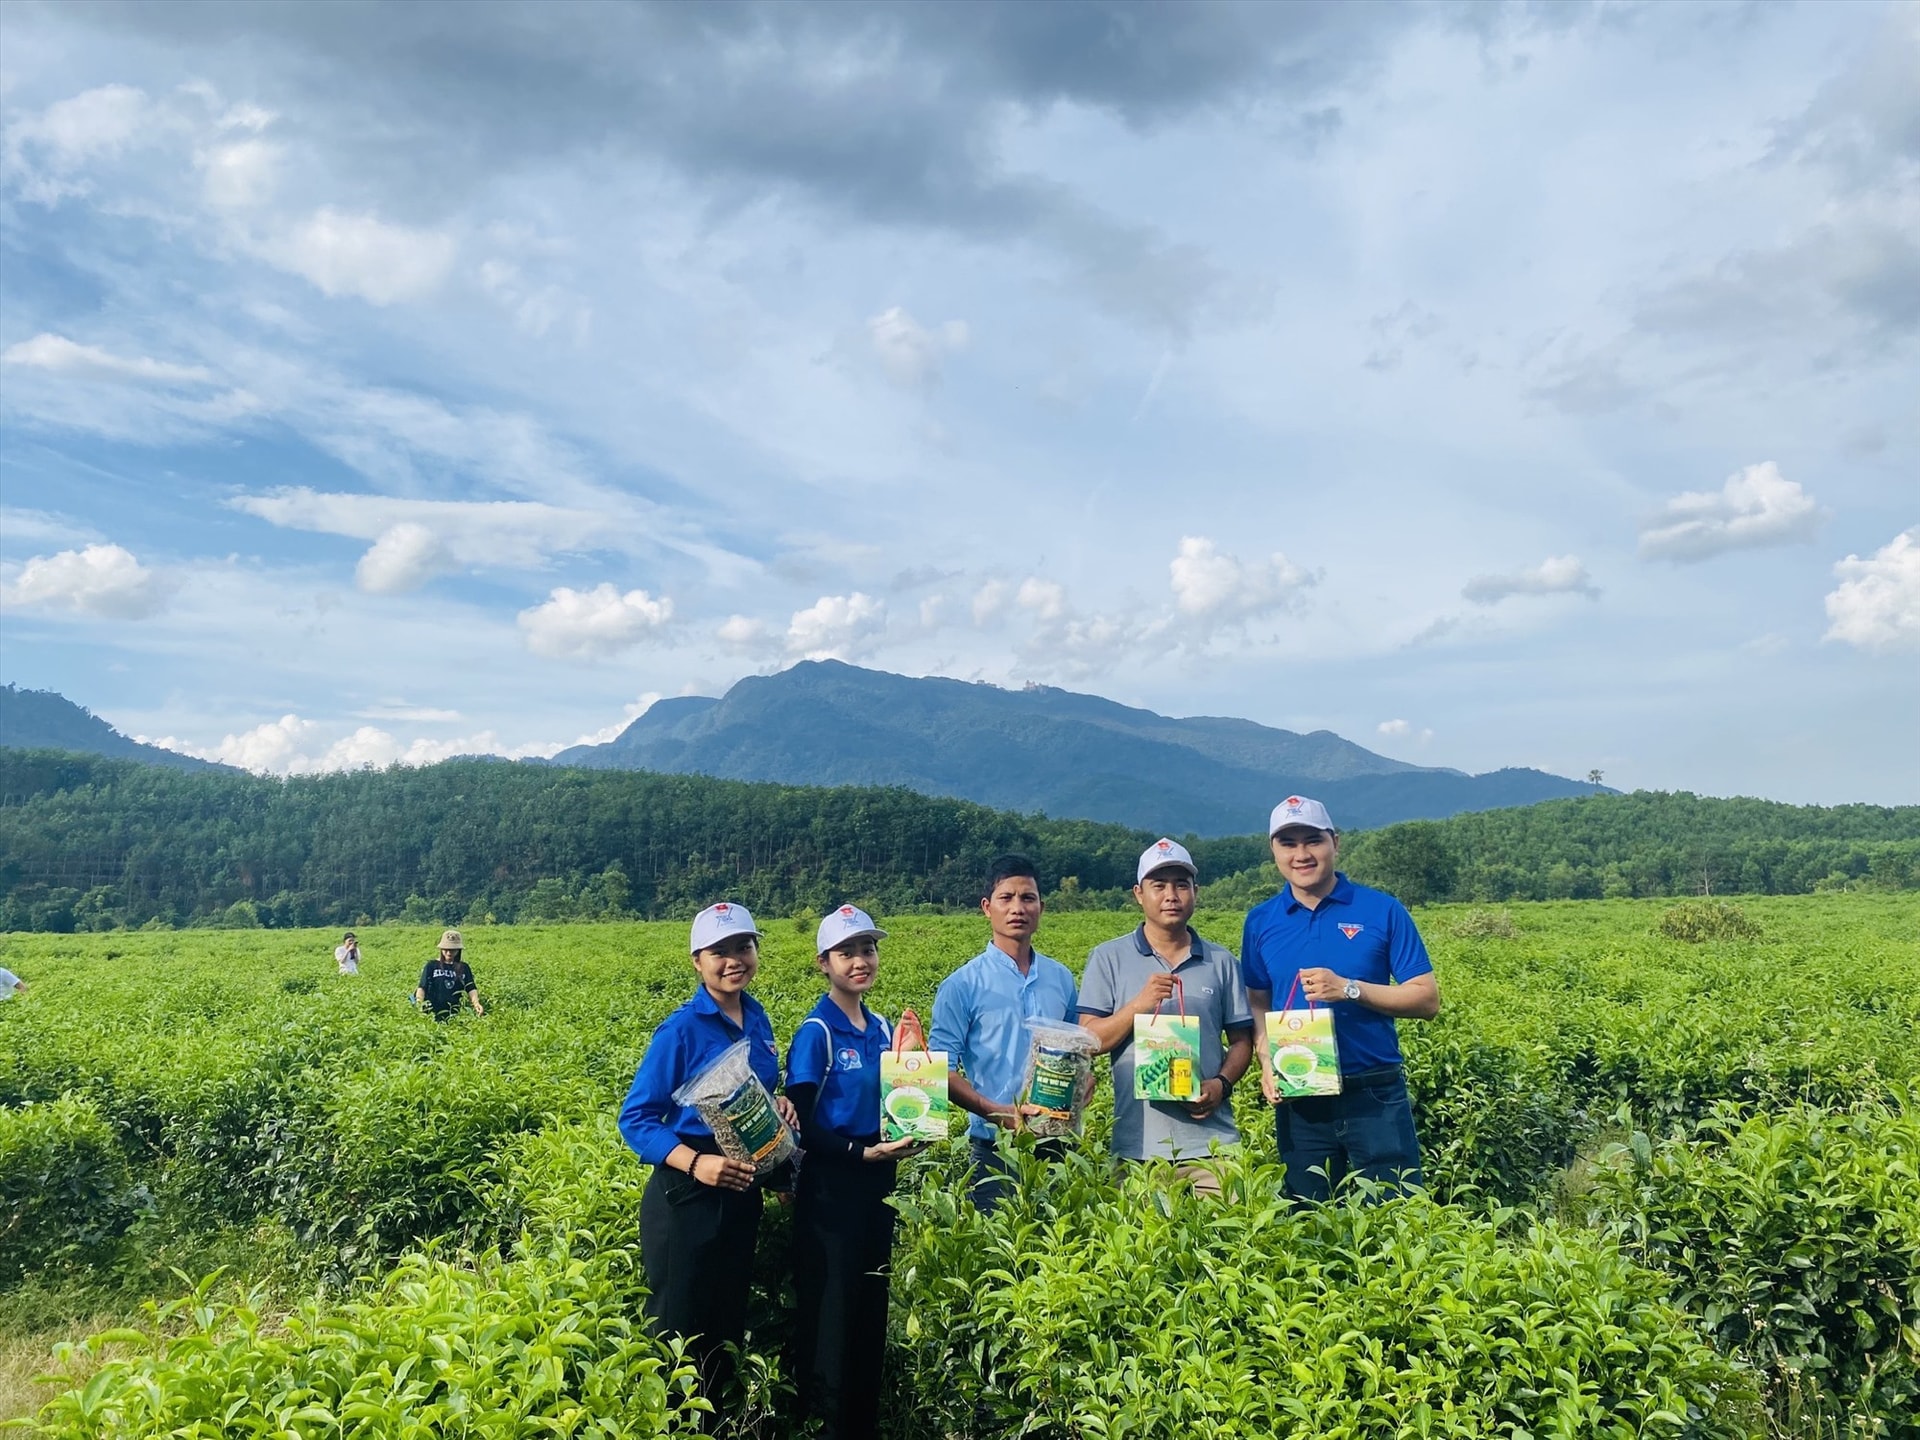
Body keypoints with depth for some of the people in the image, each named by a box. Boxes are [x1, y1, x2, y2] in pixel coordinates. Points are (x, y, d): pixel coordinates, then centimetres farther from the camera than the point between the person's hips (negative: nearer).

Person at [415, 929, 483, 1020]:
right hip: (433, 1012, -1)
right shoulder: (432, 966, 8)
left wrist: (476, 1003, -14)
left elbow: (471, 988, 5)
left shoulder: (464, 968, 12)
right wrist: (419, 1002, -17)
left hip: (455, 1013, 1)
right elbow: (422, 987, 2)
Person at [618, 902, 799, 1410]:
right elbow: (635, 1118, -14)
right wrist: (695, 1162, -29)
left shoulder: (757, 1019, 4)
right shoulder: (681, 1029, -16)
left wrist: (779, 1104, -6)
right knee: (680, 1328, 3)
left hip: (741, 1190, 7)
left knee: (730, 1317, 17)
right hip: (687, 1194, -7)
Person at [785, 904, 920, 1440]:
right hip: (831, 1187, -6)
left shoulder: (882, 1029, 6)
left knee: (872, 1306, 14)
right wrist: (862, 1153, -24)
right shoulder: (817, 1032, -14)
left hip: (877, 1182, 7)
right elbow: (802, 1125, -15)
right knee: (831, 1310, 1)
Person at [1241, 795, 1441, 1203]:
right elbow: (1257, 1003, 11)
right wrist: (1266, 1060, -8)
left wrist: (1349, 989, -16)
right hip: (1298, 1100, 3)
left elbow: (1428, 1000, -3)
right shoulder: (1261, 922, 5)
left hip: (1376, 1097, -2)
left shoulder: (1382, 910, -3)